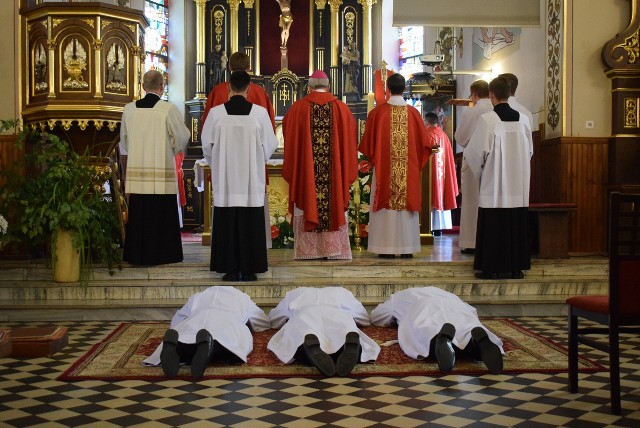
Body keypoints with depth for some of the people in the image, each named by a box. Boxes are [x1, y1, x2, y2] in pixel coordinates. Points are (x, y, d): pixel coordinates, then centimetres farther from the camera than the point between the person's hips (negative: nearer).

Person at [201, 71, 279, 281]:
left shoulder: (216, 112, -4)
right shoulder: (260, 112, -5)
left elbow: (207, 145, 5)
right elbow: (270, 145, 4)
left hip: (224, 178, 0)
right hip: (252, 179, 0)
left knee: (226, 223, 6)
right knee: (251, 223, 5)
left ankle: (230, 269, 9)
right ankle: (249, 269, 8)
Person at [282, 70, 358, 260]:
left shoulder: (298, 108, -2)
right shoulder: (341, 108, 3)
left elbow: (289, 136, 6)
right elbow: (350, 140, 8)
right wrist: (347, 169, 19)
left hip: (305, 168, -1)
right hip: (335, 170, 1)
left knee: (307, 206, 6)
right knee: (334, 206, 7)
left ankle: (308, 249, 6)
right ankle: (334, 249, 7)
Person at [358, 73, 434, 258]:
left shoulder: (378, 112, -5)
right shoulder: (413, 113, -1)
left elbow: (367, 143, 2)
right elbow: (424, 144, 4)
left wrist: (374, 159, 20)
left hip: (384, 169, -1)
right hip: (409, 171, 1)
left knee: (387, 204, 3)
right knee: (407, 203, 7)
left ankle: (387, 247, 3)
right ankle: (407, 247, 9)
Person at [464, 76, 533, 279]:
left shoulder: (487, 119, -12)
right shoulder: (523, 119, 3)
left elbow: (476, 151, -8)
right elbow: (529, 151, 11)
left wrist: (479, 170, 10)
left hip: (494, 182, -4)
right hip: (518, 183, 4)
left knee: (493, 224, 2)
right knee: (517, 223, 10)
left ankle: (492, 267, 4)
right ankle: (515, 266, 15)